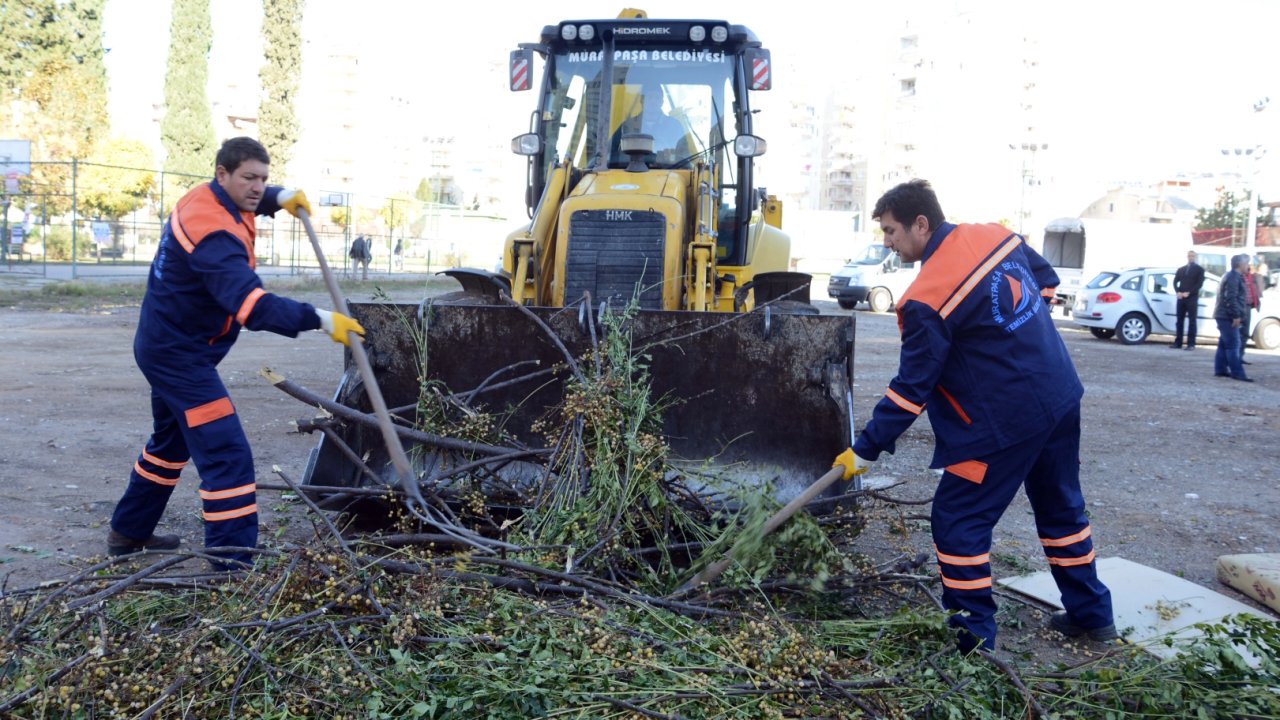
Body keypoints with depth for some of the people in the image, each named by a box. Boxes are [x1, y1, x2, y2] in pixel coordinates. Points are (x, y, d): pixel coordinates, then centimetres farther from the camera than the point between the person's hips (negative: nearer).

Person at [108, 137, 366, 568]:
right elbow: (252, 304, -41)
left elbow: (251, 199, 26)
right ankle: (233, 565, -16)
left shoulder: (206, 197, 2)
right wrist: (320, 320, -46)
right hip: (179, 353, -11)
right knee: (227, 455, -15)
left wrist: (281, 197, 4)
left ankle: (128, 532, 42)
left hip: (169, 346, 11)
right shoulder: (213, 233, -29)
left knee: (171, 440, 26)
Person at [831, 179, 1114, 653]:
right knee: (1061, 507, 23)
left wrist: (865, 451, -10)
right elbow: (1046, 280, 19)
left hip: (1006, 419, -9)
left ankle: (972, 633, 10)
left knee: (958, 519, 3)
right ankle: (1092, 613, 37)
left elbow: (911, 390, -17)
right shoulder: (996, 236, 3)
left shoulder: (926, 299, -20)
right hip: (1061, 396, 9)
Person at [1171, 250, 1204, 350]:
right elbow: (1175, 282, 10)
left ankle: (1191, 344, -4)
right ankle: (1178, 342, 5)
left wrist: (1188, 293, -15)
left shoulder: (1199, 269, 6)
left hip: (1192, 298, -3)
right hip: (1181, 297, 3)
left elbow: (1200, 284, -5)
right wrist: (1178, 292, -8)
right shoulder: (1181, 269, 17)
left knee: (1192, 321, -3)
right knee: (1179, 320, 3)